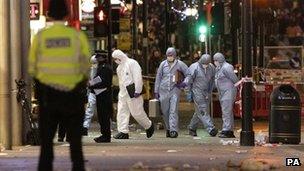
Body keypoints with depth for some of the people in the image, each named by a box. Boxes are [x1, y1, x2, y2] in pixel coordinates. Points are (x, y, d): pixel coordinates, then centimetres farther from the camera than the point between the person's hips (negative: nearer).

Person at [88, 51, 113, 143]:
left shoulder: (106, 68, -14)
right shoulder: (101, 67, 18)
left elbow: (104, 83, -21)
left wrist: (92, 86, -17)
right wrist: (91, 84, 6)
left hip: (104, 96, -10)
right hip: (100, 96, 10)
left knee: (105, 116, -8)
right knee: (101, 116, 12)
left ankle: (106, 136, -5)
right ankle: (104, 135, 18)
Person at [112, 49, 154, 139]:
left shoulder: (132, 63, -9)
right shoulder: (119, 66, 18)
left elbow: (138, 78, -15)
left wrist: (137, 91, -19)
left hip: (132, 93, -9)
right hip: (123, 93, 9)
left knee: (137, 112, -4)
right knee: (121, 112, 0)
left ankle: (149, 126, 17)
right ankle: (123, 132, 0)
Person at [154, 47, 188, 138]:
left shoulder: (179, 64, 1)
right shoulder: (163, 64, 8)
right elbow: (158, 77, 11)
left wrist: (183, 83, -3)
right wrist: (156, 91, 9)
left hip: (174, 90, -3)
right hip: (163, 90, 3)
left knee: (173, 111, -13)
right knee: (165, 111, 6)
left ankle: (174, 130, -18)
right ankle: (168, 129, 21)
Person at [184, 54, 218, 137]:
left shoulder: (211, 68, 5)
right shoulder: (194, 67, -10)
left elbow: (212, 80, 16)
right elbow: (188, 80, -8)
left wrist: (209, 92, 12)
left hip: (206, 92, 5)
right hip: (197, 92, -5)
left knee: (199, 112, 9)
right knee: (202, 110, -14)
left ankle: (192, 128, 21)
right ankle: (210, 128, -23)